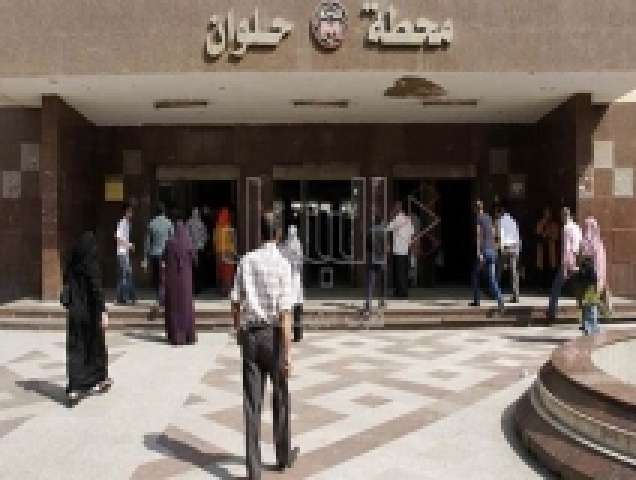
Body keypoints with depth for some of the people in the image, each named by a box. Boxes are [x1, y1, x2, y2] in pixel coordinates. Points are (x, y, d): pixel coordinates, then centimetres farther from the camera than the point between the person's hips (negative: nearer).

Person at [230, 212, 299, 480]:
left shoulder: (246, 261, 0)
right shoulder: (282, 264, -12)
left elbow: (235, 302, 5)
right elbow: (285, 312, -15)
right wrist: (288, 350, -12)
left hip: (250, 334, 3)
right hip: (273, 334, -3)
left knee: (251, 402, 7)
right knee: (280, 397, 16)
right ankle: (284, 455, 34)